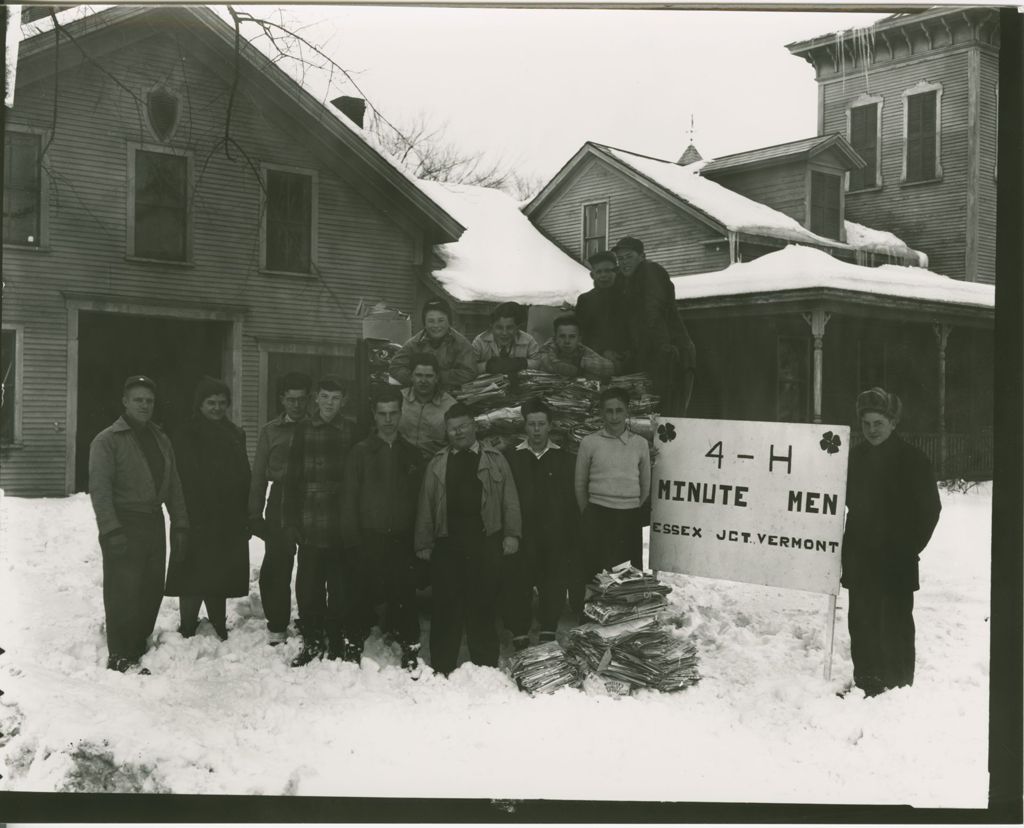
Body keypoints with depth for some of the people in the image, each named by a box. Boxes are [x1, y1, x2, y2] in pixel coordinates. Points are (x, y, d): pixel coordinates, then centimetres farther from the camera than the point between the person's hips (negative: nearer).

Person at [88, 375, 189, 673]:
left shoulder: (161, 440, 15)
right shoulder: (107, 440, -6)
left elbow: (174, 486, 17)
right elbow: (99, 489, -13)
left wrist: (180, 523, 10)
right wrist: (111, 530, -21)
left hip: (153, 523, 7)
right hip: (124, 526, -7)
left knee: (152, 590, 9)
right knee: (124, 593, -6)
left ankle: (139, 647, 22)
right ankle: (120, 657, 2)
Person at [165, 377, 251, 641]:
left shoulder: (235, 435, 12)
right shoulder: (185, 436, -4)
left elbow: (244, 478, 14)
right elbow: (179, 481, -10)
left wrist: (245, 517, 9)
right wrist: (184, 519, -16)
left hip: (229, 525, 5)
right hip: (196, 524, -5)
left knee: (220, 582, 11)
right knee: (194, 582, -3)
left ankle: (219, 630, 21)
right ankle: (187, 633, 8)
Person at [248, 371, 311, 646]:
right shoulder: (271, 431, 9)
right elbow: (258, 476, 9)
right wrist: (255, 514, 3)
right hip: (281, 509, 1)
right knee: (276, 570, -1)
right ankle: (277, 626, 12)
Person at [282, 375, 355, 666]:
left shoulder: (351, 432, 1)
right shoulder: (303, 430, 5)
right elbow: (292, 478, 3)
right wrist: (290, 520, -2)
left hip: (341, 523, -1)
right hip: (309, 524, 1)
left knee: (339, 587, 4)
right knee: (308, 586, 5)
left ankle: (338, 642, 16)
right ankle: (312, 641, 19)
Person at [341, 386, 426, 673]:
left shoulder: (412, 455, 11)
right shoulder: (360, 452, 4)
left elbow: (419, 499, 10)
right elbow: (350, 499, 1)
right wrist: (352, 539, -7)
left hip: (401, 541, 1)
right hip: (366, 540, -1)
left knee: (404, 599, 1)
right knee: (359, 599, 2)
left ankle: (410, 651, 11)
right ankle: (353, 648, 15)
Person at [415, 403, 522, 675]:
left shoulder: (495, 460, 10)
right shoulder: (437, 464, 13)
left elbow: (510, 500, 7)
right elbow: (426, 505, 10)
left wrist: (512, 534, -2)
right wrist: (424, 543, 5)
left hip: (485, 543, -1)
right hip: (447, 545, 1)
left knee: (483, 607, 3)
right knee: (446, 607, 2)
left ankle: (485, 669, 13)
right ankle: (441, 669, 10)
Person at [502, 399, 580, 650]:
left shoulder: (564, 459, 7)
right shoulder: (511, 458, 5)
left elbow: (573, 502, 5)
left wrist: (573, 542, 0)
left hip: (555, 538, 1)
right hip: (521, 537, -1)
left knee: (554, 587, 4)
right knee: (518, 587, -2)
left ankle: (549, 634, 18)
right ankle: (520, 637, 9)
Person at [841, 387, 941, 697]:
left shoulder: (912, 460, -5)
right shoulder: (855, 457, 8)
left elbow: (930, 508, -4)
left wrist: (910, 548, -7)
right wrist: (849, 546, 5)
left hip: (896, 563, -5)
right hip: (860, 561, 5)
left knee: (895, 628, -3)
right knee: (861, 626, 10)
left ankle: (899, 689, 5)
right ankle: (865, 684, 22)